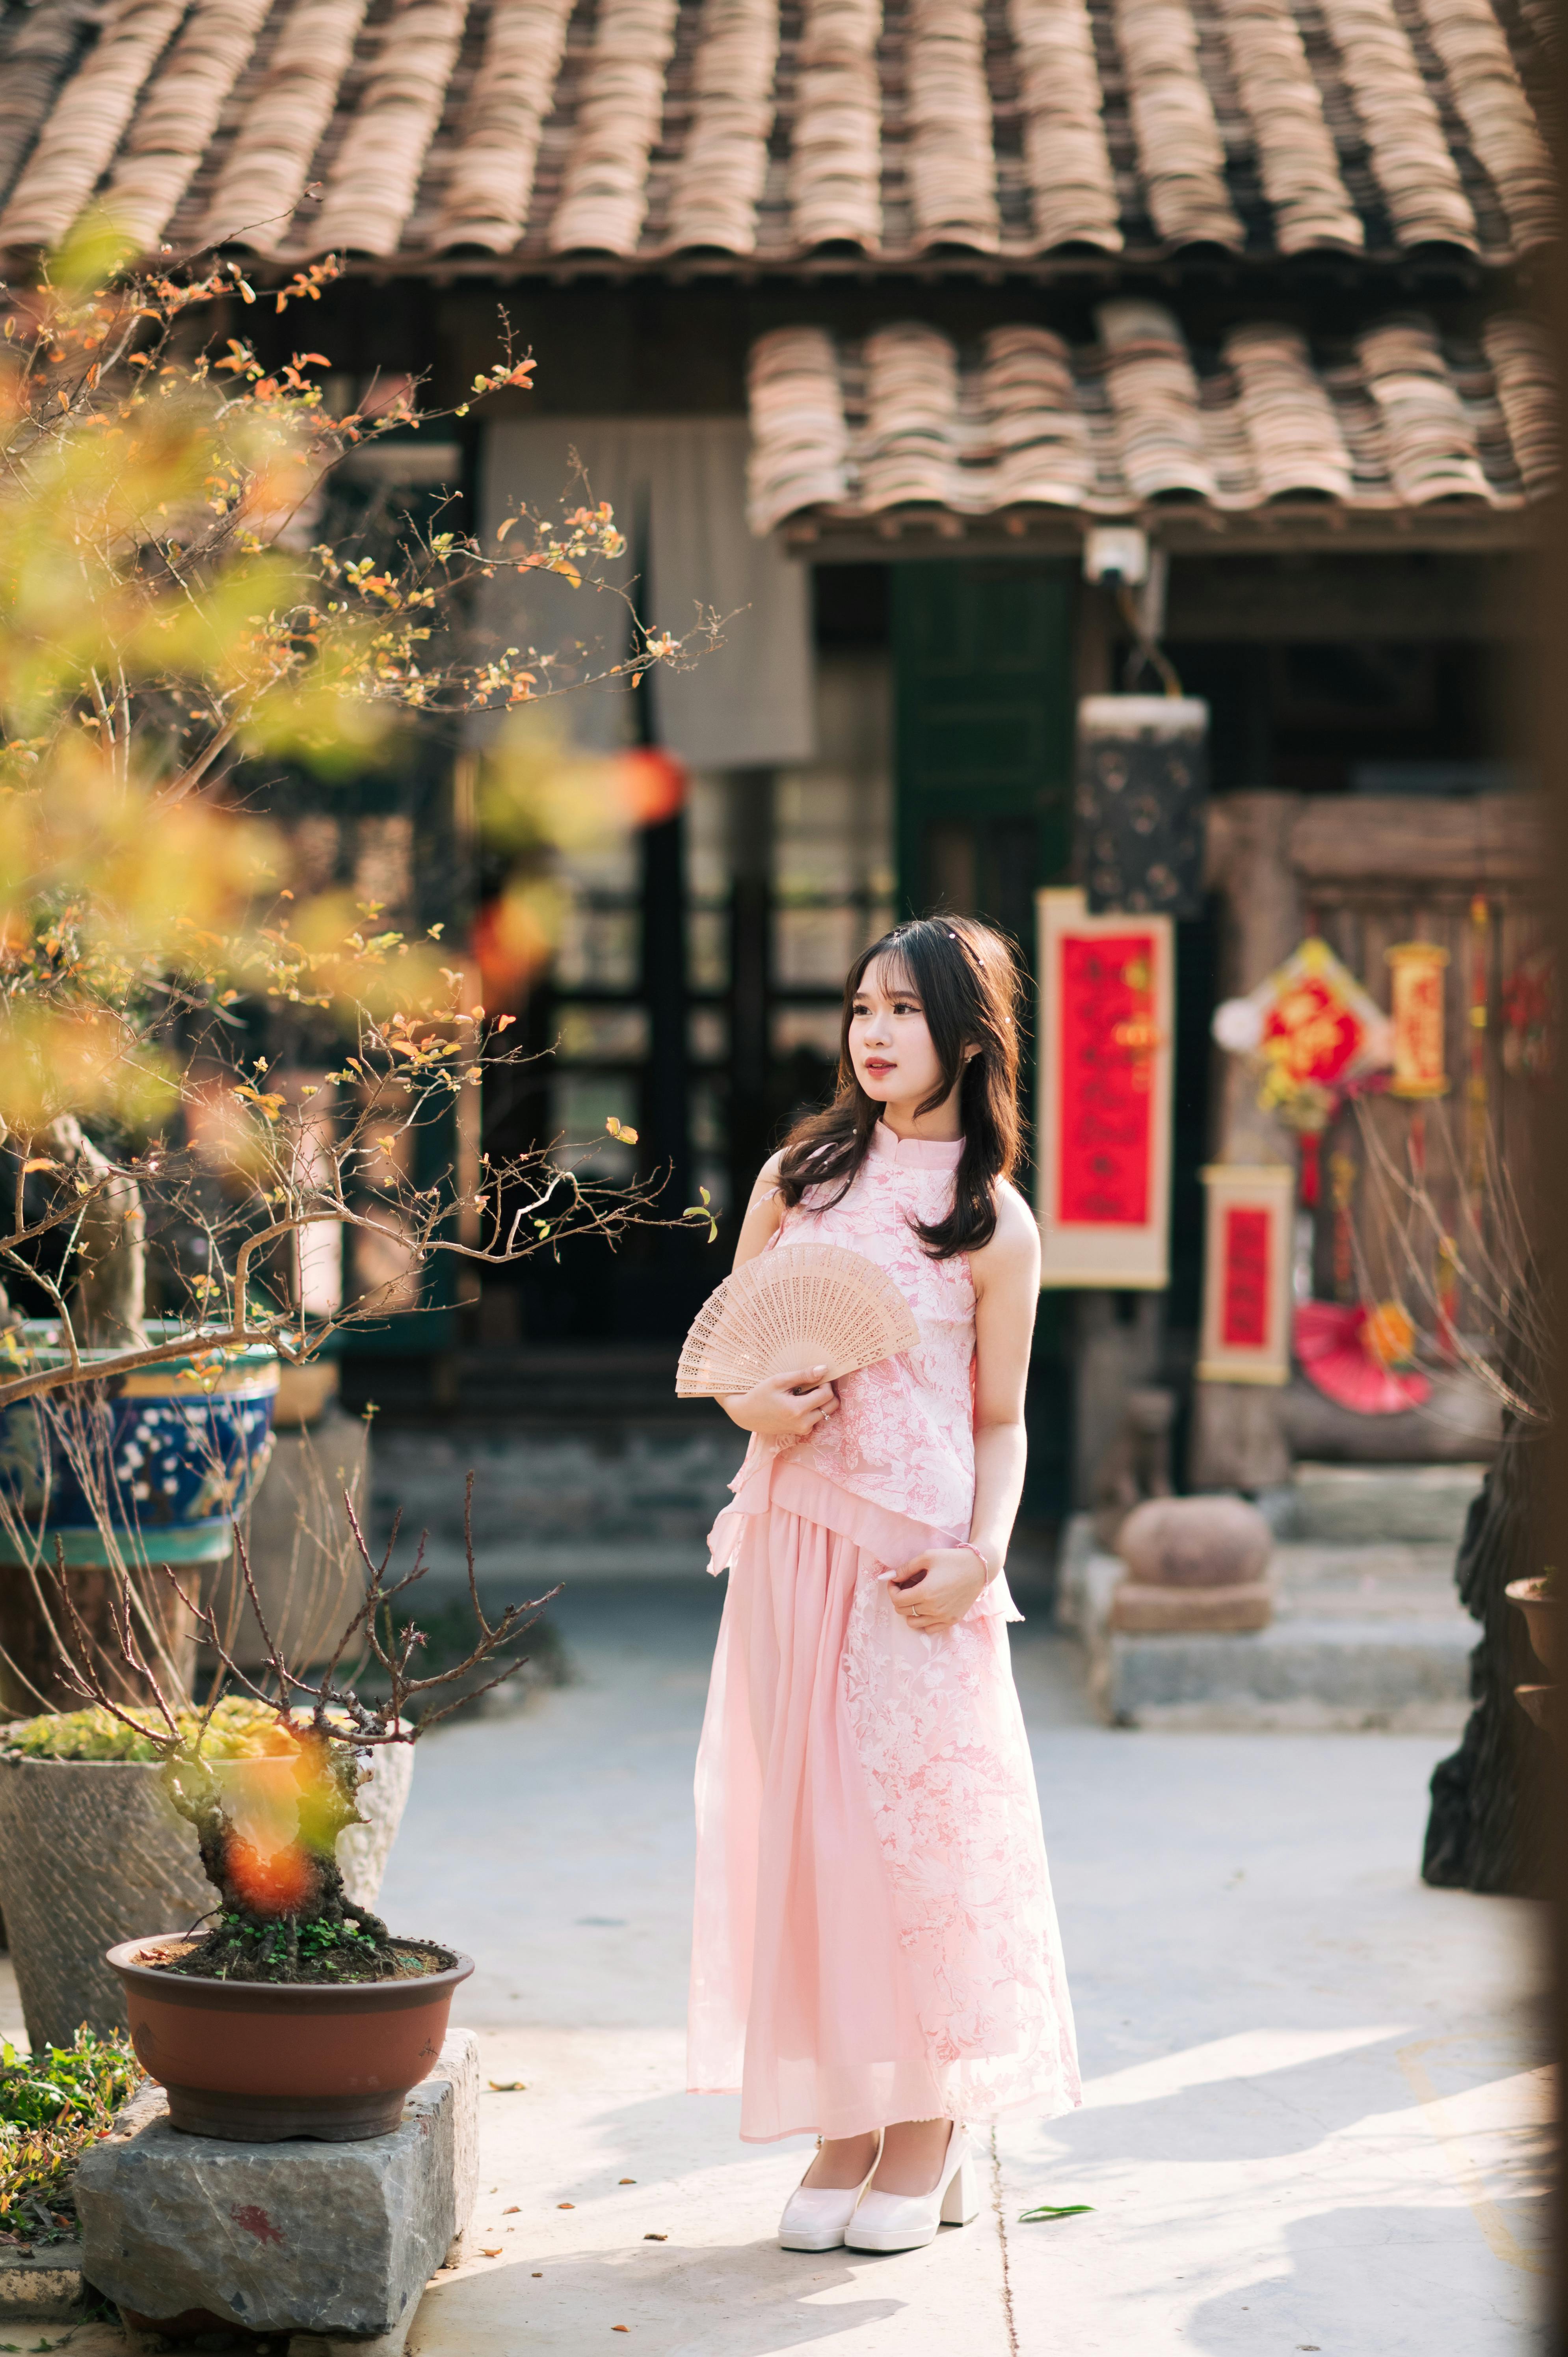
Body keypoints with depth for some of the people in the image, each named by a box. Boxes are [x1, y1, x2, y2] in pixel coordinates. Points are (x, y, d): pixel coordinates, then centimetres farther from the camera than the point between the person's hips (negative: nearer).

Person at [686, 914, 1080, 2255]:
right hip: (789, 1533, 3)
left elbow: (1000, 1422, 3)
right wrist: (756, 1405, -8)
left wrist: (976, 1557, -12)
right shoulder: (798, 1176, 10)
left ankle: (933, 2138, 9)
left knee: (920, 1810, -4)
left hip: (916, 1554, -3)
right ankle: (848, 2129, 13)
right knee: (801, 1817, 3)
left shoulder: (994, 1222, 1)